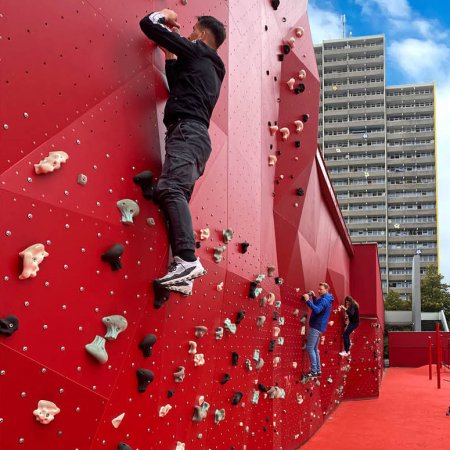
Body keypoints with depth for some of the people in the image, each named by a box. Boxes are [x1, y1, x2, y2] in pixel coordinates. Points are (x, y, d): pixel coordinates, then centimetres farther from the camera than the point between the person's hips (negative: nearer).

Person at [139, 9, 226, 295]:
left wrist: (164, 16, 27)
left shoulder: (196, 51, 7)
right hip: (195, 136, 9)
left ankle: (189, 260, -37)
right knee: (176, 196, 2)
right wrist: (170, 56, 42)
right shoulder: (210, 68, 31)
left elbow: (148, 25, 5)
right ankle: (183, 274, -6)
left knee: (170, 189, -24)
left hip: (187, 132, -9)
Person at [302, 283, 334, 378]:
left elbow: (317, 310, -33)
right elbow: (318, 306, 28)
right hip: (318, 327, 11)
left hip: (316, 327, -11)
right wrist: (313, 297, 15)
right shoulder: (326, 299, 14)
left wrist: (307, 300, -34)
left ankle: (314, 371, -6)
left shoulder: (324, 300, -18)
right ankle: (318, 370, 19)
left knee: (310, 348, -8)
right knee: (315, 348, 16)